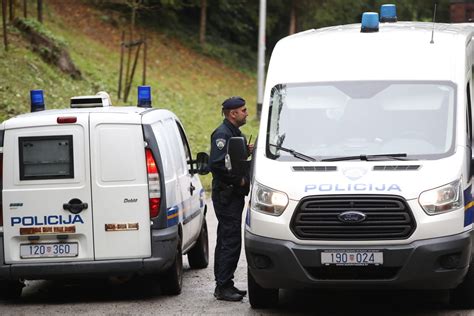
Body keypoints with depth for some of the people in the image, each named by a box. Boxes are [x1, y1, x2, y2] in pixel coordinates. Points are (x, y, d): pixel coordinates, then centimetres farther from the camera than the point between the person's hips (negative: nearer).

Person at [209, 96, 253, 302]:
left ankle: (224, 285, 19)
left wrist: (246, 152, 8)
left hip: (234, 195, 11)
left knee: (226, 241, 14)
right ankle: (223, 287, -9)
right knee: (231, 241, -11)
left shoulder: (235, 133, 18)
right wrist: (239, 180, -17)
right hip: (226, 195, -11)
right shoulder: (222, 134, -15)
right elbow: (216, 165, -24)